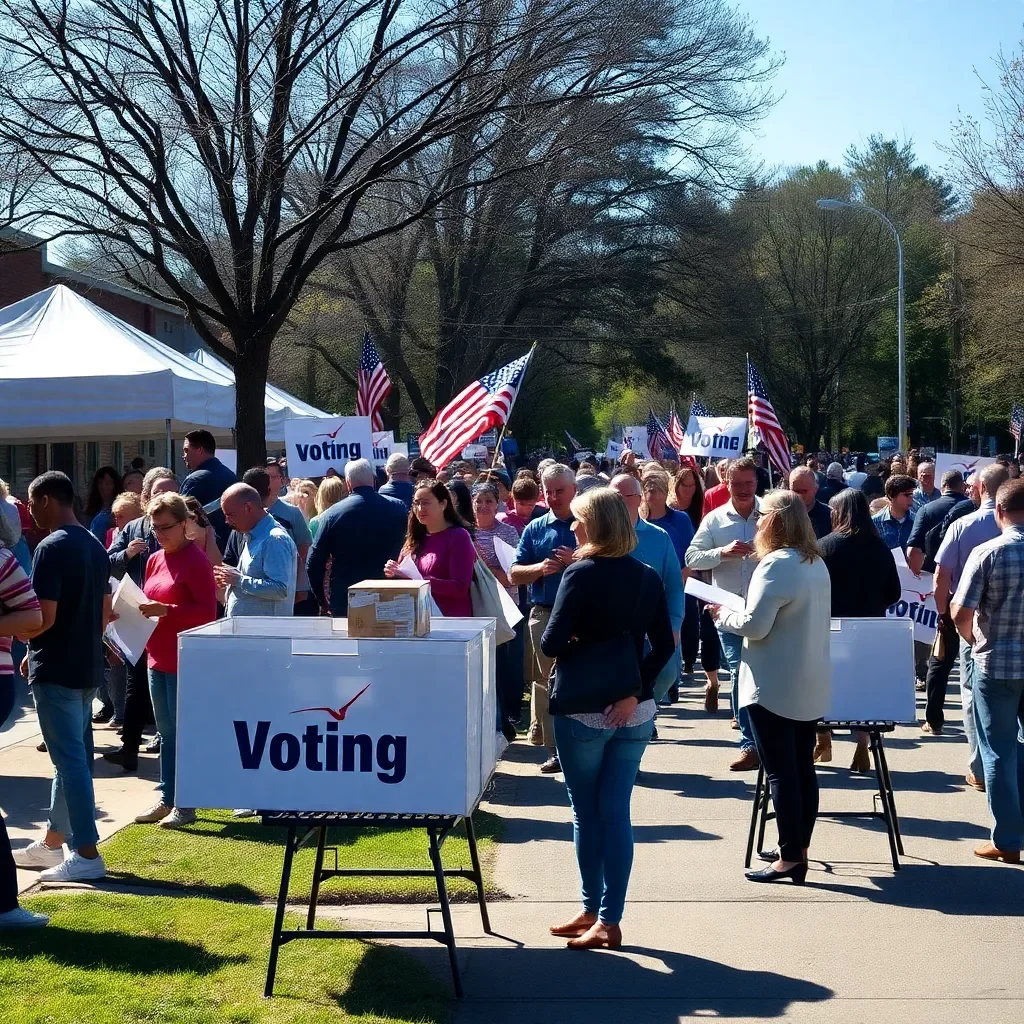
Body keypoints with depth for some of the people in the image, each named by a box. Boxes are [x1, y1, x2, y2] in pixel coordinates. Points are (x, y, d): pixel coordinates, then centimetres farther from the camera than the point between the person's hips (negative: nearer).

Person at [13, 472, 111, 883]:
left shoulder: (51, 549, -16)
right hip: (86, 666, 9)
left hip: (56, 670, -9)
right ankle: (54, 840, 28)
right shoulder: (96, 547, 11)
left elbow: (44, 617, -21)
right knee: (73, 754, 16)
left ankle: (87, 855, -6)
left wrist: (16, 634, -3)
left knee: (70, 758, -6)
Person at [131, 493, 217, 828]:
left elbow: (207, 612, -16)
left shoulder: (196, 560, -11)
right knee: (166, 732, 13)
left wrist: (166, 610, -23)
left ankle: (185, 804, 5)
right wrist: (141, 610, 3)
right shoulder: (155, 560, 12)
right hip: (158, 658, 8)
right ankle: (166, 798, 21)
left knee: (184, 732, -1)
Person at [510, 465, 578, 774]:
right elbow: (515, 574, 7)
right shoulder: (534, 529, 10)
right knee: (546, 682, 4)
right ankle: (555, 749, 10)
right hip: (544, 615, 3)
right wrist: (540, 568, -12)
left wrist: (577, 562, -18)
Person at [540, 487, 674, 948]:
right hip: (635, 712, 5)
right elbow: (664, 646, -1)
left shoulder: (581, 575, -13)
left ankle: (593, 913, 15)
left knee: (587, 814, 8)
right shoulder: (648, 578, 4)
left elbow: (551, 645, -17)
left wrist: (582, 647, 2)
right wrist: (635, 691, -5)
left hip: (583, 711, -5)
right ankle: (608, 918, 10)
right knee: (616, 813, 8)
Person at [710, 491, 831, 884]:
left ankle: (790, 858, -1)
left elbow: (755, 625, -21)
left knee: (780, 772, -3)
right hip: (810, 685, 9)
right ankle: (799, 849, 20)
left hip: (775, 687, -9)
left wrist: (723, 616, -2)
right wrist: (735, 614, 17)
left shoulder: (776, 565, -18)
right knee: (803, 768, 13)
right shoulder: (817, 563, 11)